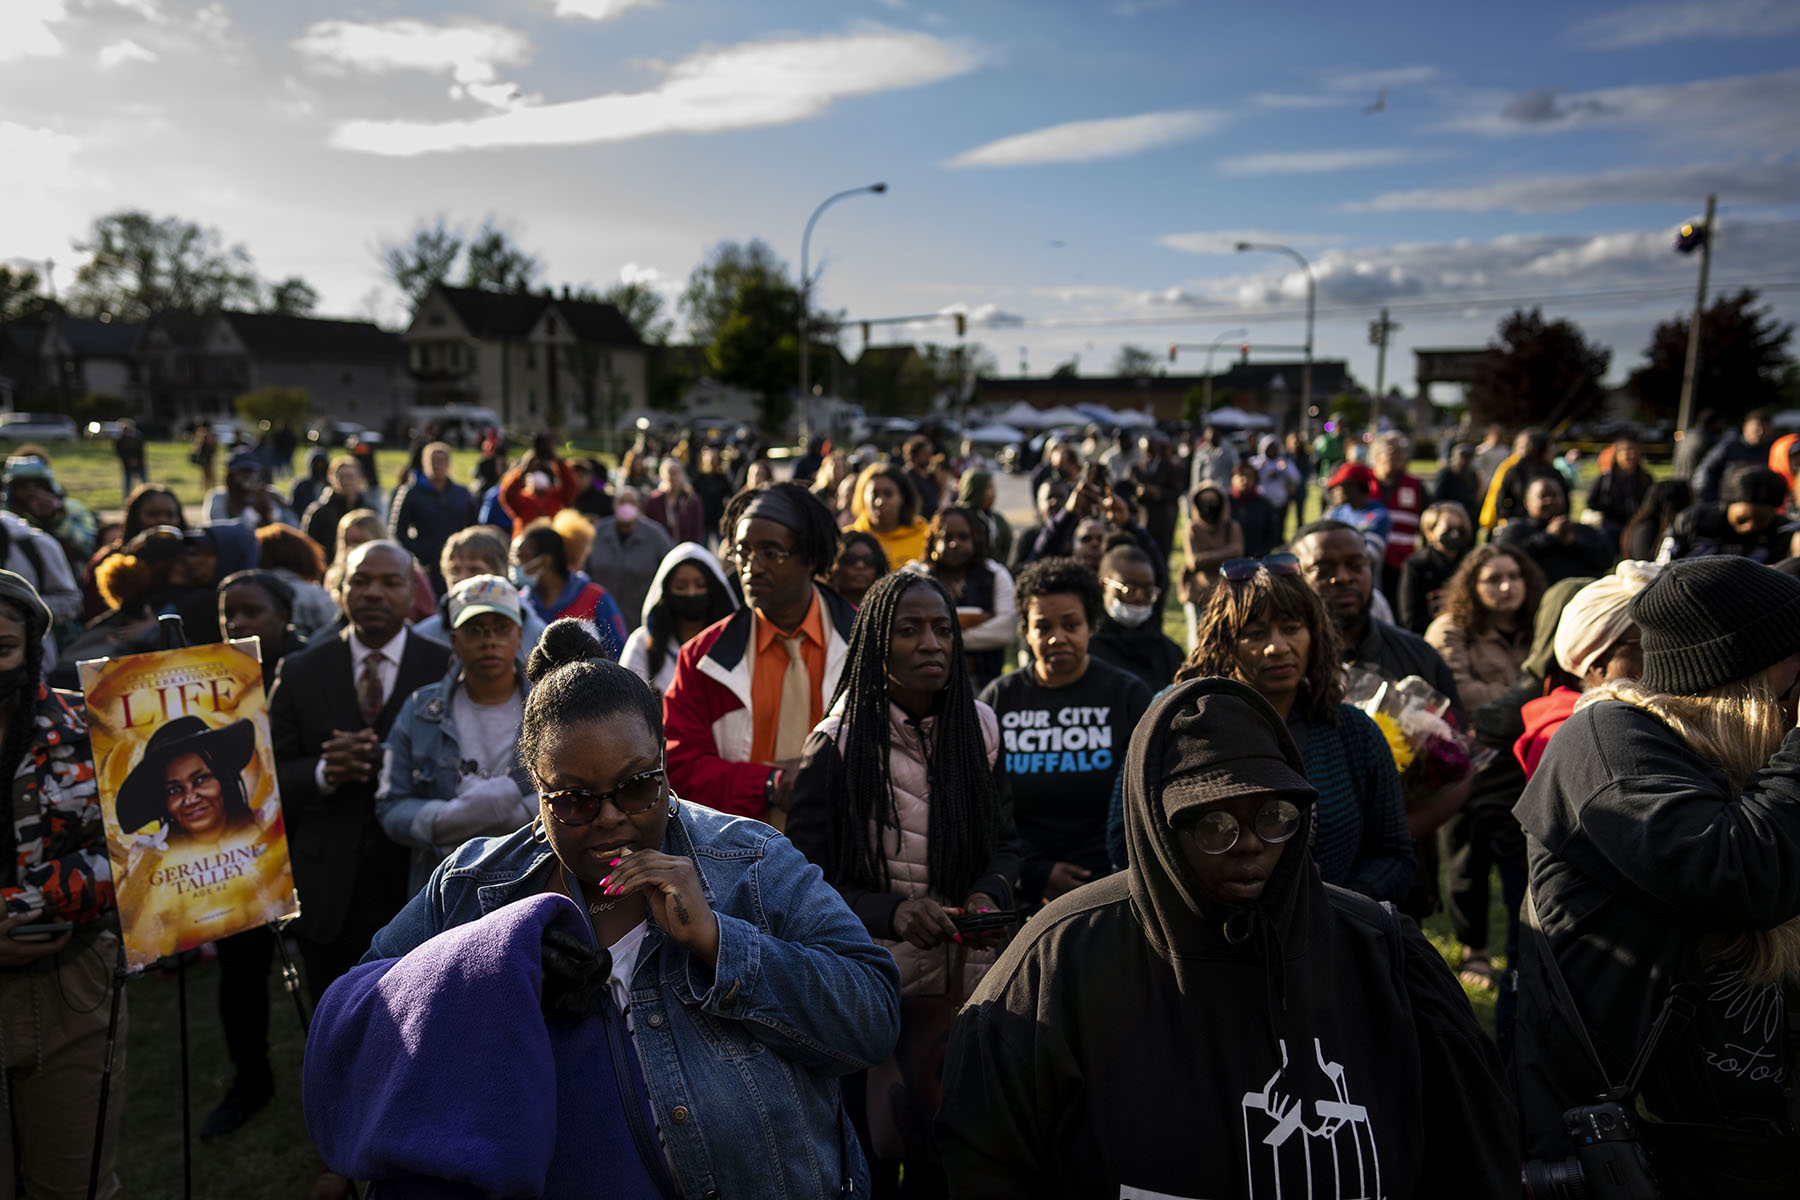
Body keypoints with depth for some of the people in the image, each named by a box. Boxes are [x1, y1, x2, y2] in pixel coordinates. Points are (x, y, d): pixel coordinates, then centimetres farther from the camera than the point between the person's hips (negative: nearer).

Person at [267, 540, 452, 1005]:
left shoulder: (447, 669, -2)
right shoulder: (300, 671, 5)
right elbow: (271, 775, 3)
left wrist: (385, 761, -21)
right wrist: (323, 773, -17)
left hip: (418, 884, -2)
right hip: (330, 892, 2)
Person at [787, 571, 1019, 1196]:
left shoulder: (978, 730, 1)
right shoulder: (835, 746, -10)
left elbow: (1006, 843, 11)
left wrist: (991, 892, -9)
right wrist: (890, 911, -23)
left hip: (966, 980, 3)